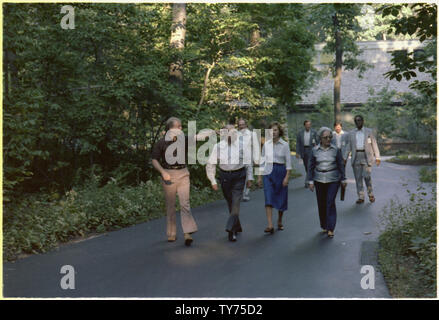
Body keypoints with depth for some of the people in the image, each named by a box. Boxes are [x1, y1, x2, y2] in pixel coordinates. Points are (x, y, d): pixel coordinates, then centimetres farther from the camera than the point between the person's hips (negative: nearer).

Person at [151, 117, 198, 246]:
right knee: (170, 205, 7)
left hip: (183, 174, 1)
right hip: (168, 175, -1)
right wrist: (163, 172, -13)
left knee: (185, 203, -9)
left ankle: (188, 233, -12)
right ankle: (171, 234, 18)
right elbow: (154, 160, 1)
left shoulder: (184, 140, 8)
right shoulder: (161, 143, 0)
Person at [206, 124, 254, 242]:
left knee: (236, 202, -11)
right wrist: (213, 181, 0)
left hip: (239, 176, -1)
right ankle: (237, 227, 26)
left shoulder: (241, 145, 1)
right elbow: (210, 164, 3)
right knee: (230, 202, 10)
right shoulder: (218, 146, 0)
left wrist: (249, 178, 4)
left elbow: (248, 162, 7)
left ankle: (230, 228, -12)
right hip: (225, 176, 2)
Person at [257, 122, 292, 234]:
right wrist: (259, 176, 9)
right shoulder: (266, 144, 5)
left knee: (281, 198, 9)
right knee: (269, 198, -11)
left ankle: (279, 221, 32)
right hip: (268, 171, 1)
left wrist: (287, 177, -10)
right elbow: (262, 160, 11)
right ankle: (270, 225, -15)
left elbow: (288, 162, -3)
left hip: (280, 171, -1)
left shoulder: (284, 145, -2)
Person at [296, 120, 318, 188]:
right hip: (303, 151, 2)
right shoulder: (300, 133, 3)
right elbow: (298, 143, 2)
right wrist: (297, 152, -4)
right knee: (306, 166, 9)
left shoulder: (314, 132, 0)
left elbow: (317, 141, 4)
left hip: (311, 150, -2)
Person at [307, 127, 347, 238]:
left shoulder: (336, 150, -2)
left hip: (333, 180, -2)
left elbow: (341, 165, 6)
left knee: (330, 203, -10)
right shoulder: (315, 150, -1)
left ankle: (330, 229, -6)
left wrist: (343, 179, 8)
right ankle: (324, 226, 24)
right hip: (319, 180, 2)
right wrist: (310, 181, 1)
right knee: (321, 204, 8)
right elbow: (311, 166, 5)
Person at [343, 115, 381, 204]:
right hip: (356, 157, 2)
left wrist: (377, 157, -2)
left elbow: (374, 144, 5)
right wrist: (345, 158, -1)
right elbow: (348, 147, 9)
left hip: (366, 156, -2)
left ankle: (371, 195, 8)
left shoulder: (369, 131, 7)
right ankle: (361, 197, 8)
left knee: (367, 176, -11)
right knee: (358, 178, 2)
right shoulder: (351, 133, 11)